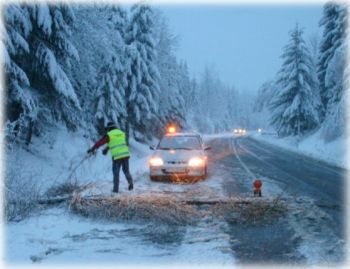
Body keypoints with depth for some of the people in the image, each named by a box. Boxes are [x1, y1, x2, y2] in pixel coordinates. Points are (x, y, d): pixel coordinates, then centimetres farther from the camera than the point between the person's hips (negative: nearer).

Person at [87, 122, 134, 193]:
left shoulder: (109, 135, -2)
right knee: (126, 170, 15)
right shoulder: (122, 133, 16)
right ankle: (130, 183, -5)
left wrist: (92, 149, 19)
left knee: (116, 173, 6)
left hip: (116, 156, -4)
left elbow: (100, 142, 5)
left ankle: (116, 189, 6)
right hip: (125, 154, 4)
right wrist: (107, 148, 40)